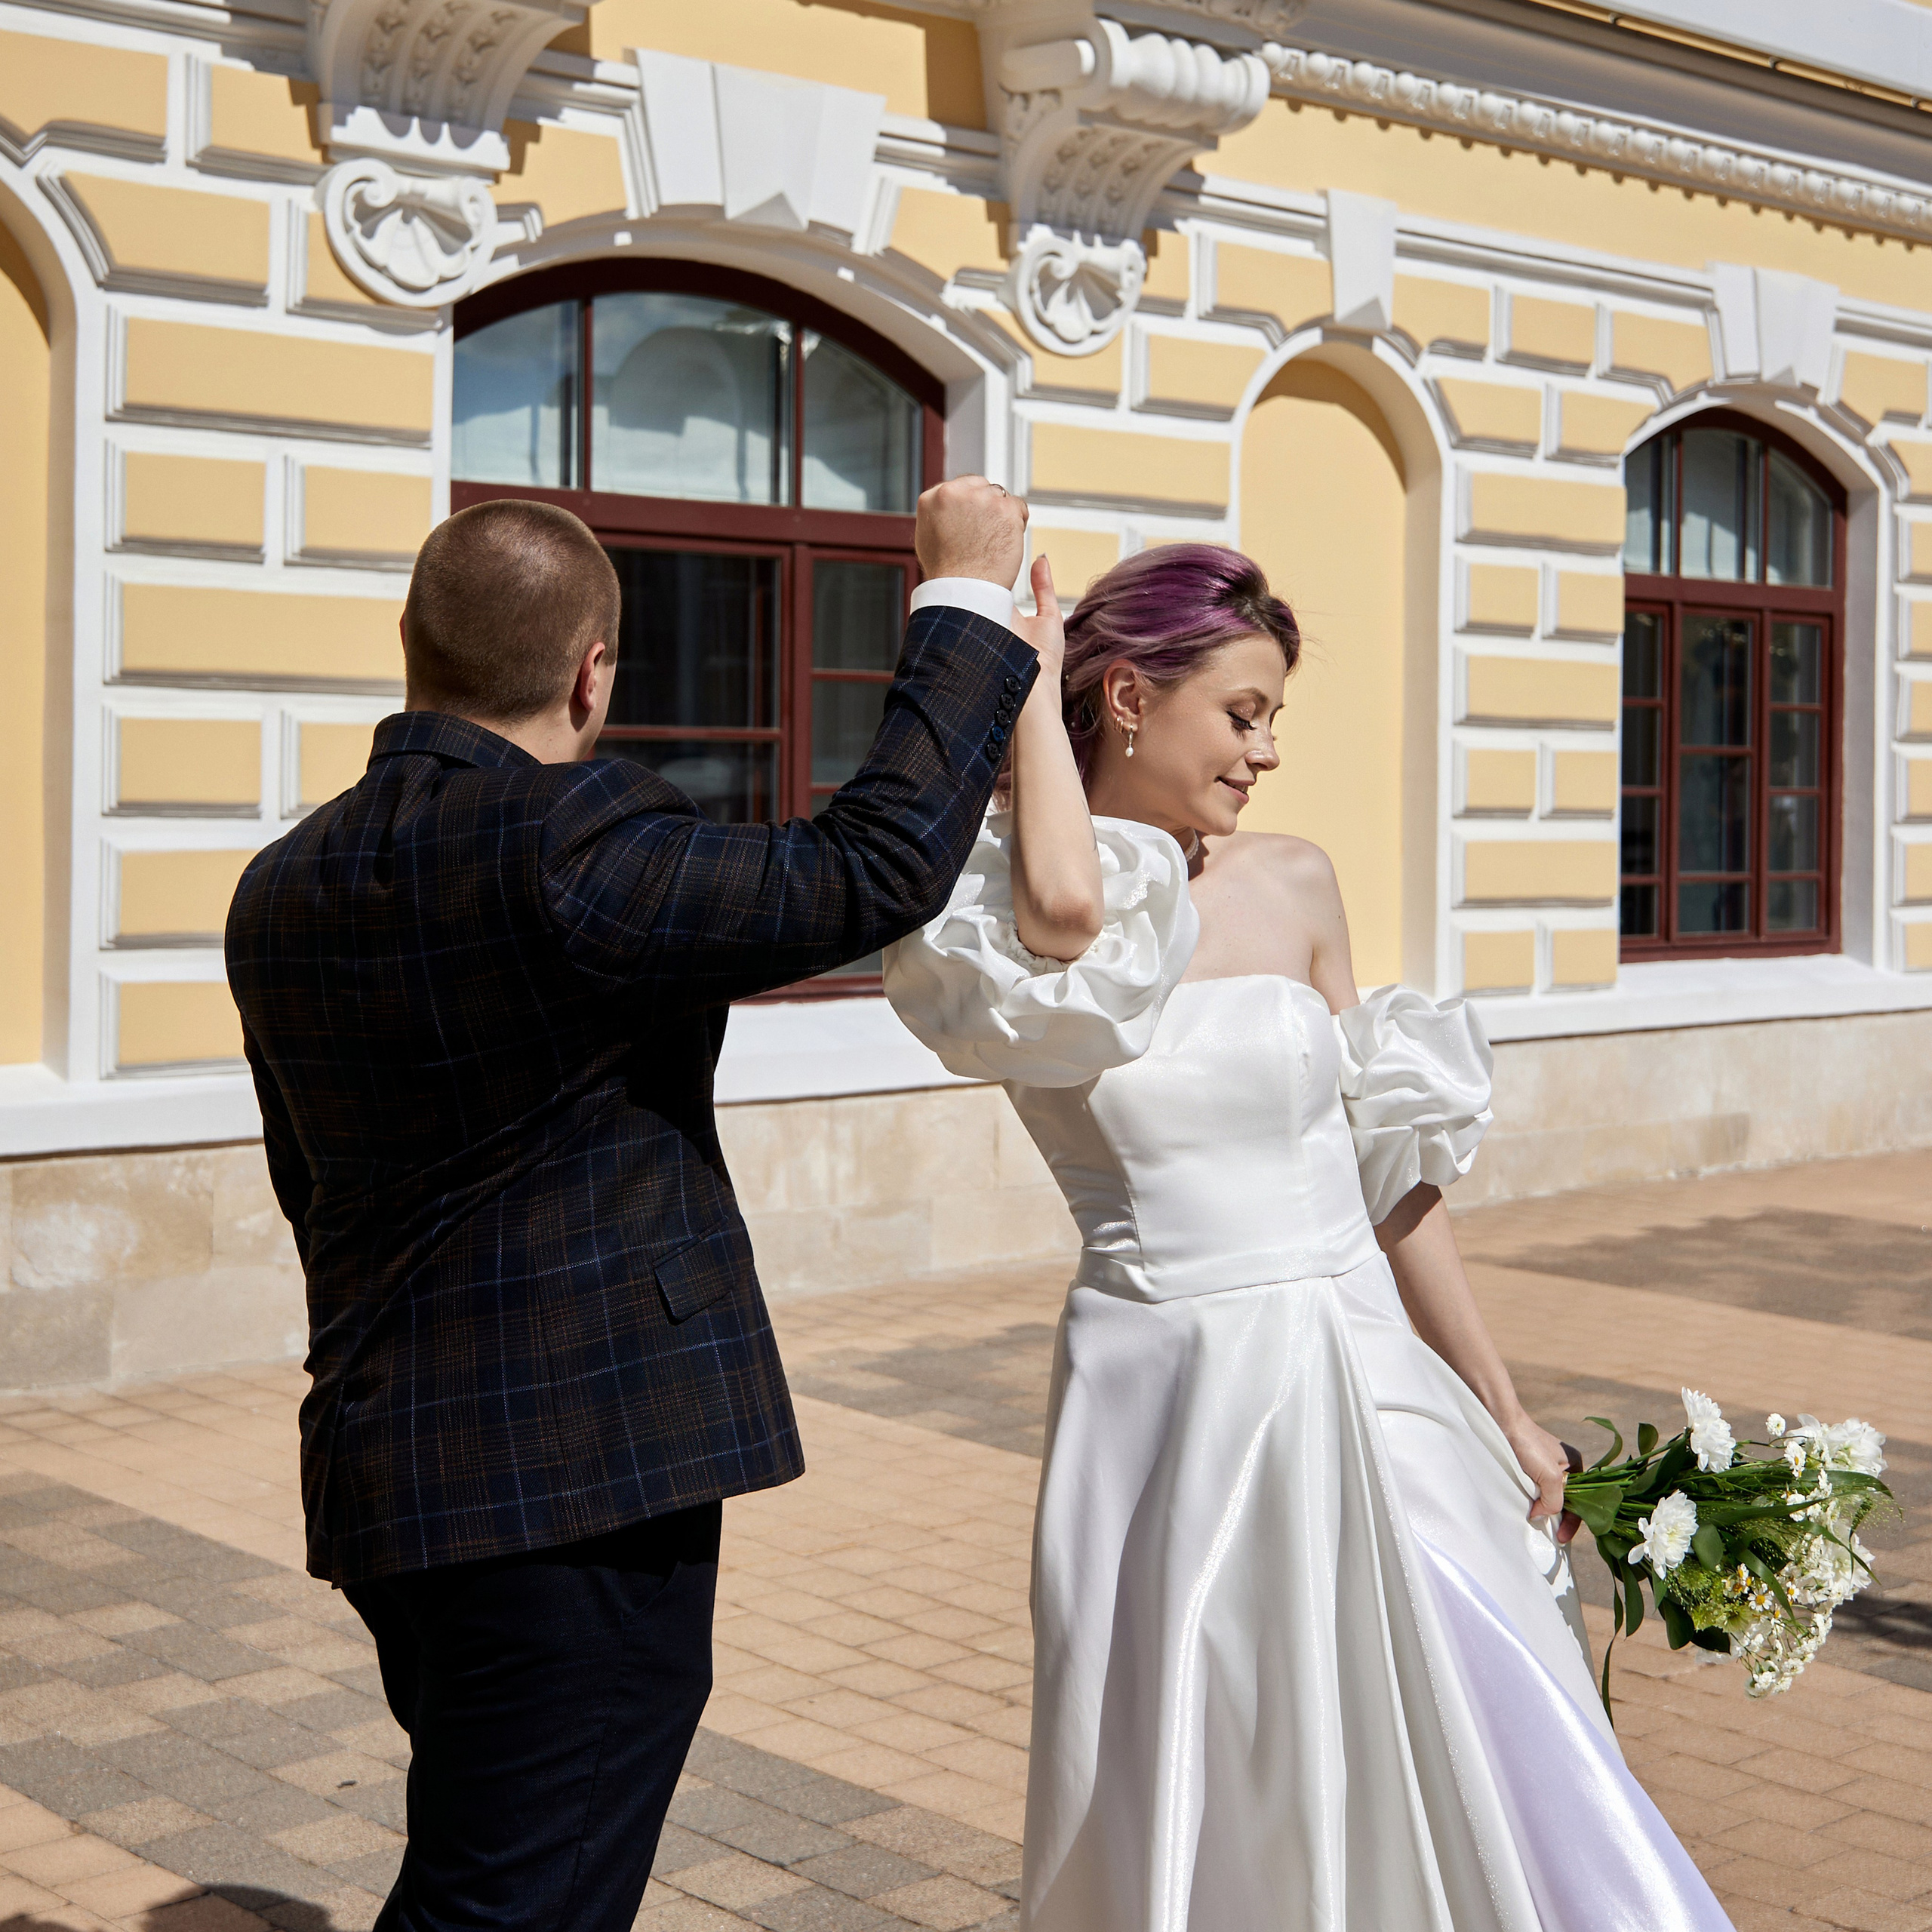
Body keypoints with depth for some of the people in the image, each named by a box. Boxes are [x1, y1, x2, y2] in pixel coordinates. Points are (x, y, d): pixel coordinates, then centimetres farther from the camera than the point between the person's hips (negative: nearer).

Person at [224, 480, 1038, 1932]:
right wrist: (968, 597, -7)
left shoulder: (283, 888, 7)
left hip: (389, 1475, 9)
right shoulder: (570, 844, -20)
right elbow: (881, 869, -18)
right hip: (582, 1485, -9)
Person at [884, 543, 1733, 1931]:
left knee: (1450, 1781, 9)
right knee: (1209, 1807, 8)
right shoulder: (993, 916, -6)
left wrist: (1502, 1409, 14)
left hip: (1362, 1382, 4)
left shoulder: (1296, 887, 6)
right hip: (1170, 1390, -4)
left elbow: (1387, 1166, 11)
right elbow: (1067, 910, -31)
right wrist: (1029, 671, -14)